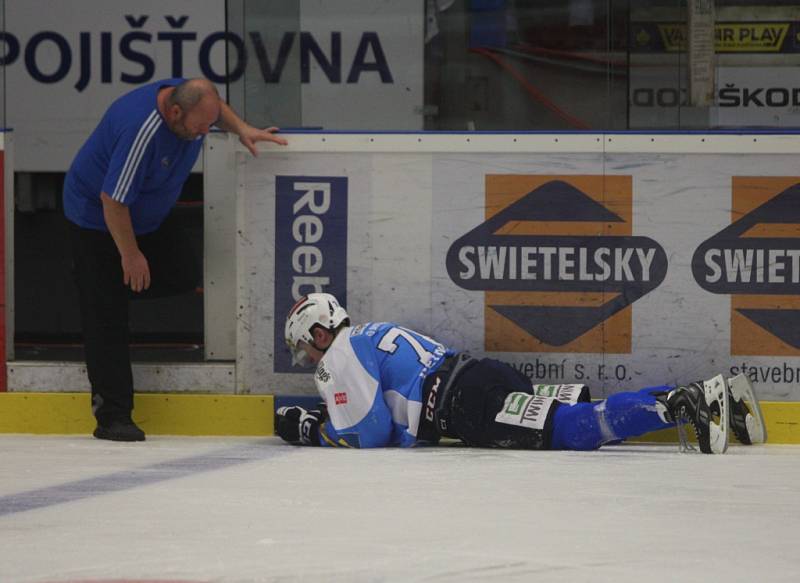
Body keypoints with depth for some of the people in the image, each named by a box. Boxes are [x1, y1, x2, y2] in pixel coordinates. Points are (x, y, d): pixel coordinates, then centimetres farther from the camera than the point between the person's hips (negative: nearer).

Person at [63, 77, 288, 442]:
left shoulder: (188, 97, -13)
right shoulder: (140, 130, -38)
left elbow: (217, 108, 14)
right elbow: (112, 200, -31)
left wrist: (242, 129, -5)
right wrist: (130, 255, -20)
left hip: (147, 217, 8)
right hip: (95, 218, -8)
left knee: (184, 274, -1)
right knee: (107, 317, -9)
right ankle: (113, 416, -6)